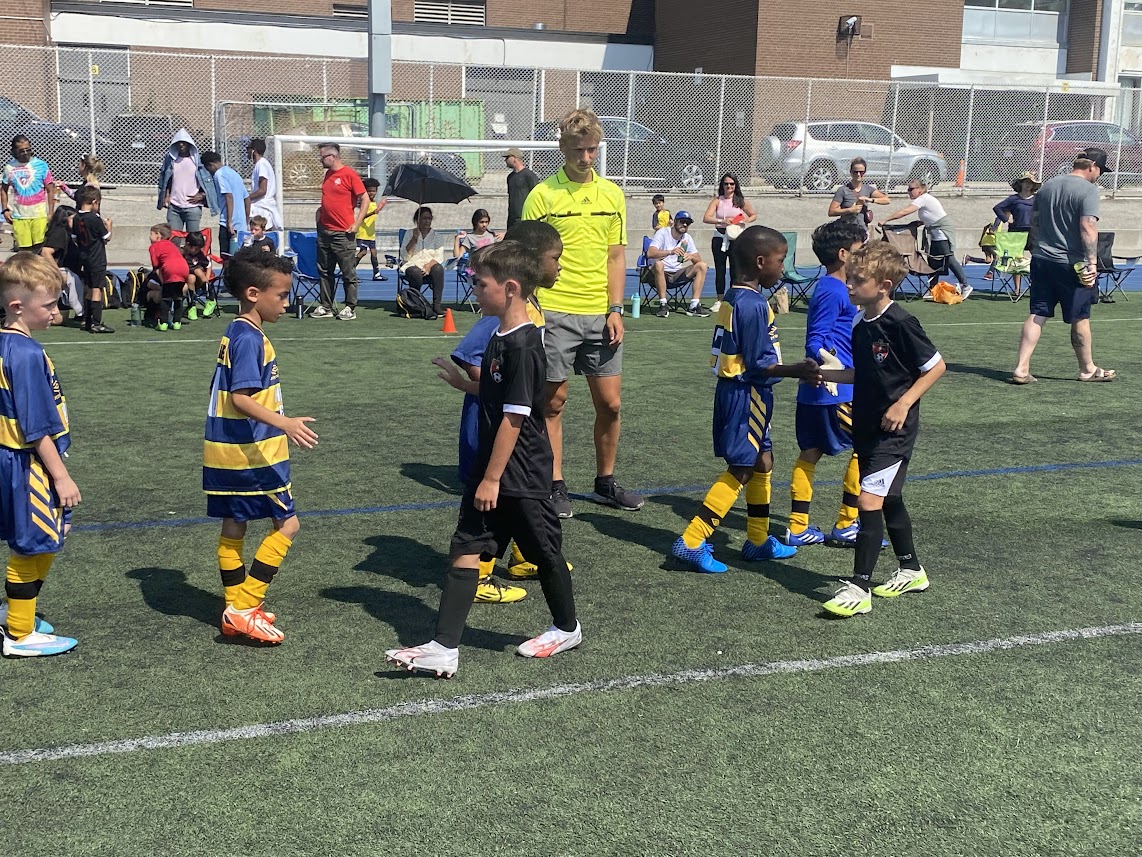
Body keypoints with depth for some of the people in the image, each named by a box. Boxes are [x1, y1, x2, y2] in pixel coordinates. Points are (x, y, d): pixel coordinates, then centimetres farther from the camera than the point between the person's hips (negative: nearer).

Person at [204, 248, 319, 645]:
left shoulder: (236, 334, 12)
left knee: (233, 528, 14)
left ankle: (238, 609, 24)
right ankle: (244, 608, -2)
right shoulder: (249, 338, -18)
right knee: (287, 524, -2)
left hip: (228, 453, 10)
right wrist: (285, 424, -34)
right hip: (250, 453, -10)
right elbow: (241, 398, -25)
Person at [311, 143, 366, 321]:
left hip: (343, 233, -8)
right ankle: (325, 307, 16)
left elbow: (364, 199, -9)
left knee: (348, 273, -1)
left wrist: (357, 224, -13)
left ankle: (350, 308, 5)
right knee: (324, 271, 10)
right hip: (324, 231, 8)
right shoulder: (328, 174, 14)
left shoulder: (349, 174, -9)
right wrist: (320, 214, 12)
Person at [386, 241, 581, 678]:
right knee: (466, 549, 2)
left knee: (544, 552, 10)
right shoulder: (501, 338, 8)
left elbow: (514, 416, -22)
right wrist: (464, 383, 10)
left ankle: (566, 628, 33)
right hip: (493, 470, 9)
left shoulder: (522, 346, -21)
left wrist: (492, 478, -21)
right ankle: (444, 648, 2)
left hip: (521, 477, -9)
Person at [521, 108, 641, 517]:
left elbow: (616, 256, 12)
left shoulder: (612, 194, 9)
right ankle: (555, 487, 14)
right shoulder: (542, 194, -4)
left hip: (599, 315, 4)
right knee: (553, 402, 3)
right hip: (554, 312, -4)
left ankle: (605, 483, 22)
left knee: (610, 403, 7)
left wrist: (615, 309, 3)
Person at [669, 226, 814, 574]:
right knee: (741, 469, -5)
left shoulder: (736, 298, 9)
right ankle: (692, 541, -5)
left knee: (762, 461, 18)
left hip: (737, 390, 10)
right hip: (746, 394, -10)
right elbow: (759, 364, -21)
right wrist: (795, 371, -29)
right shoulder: (753, 305, -20)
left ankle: (758, 540, 28)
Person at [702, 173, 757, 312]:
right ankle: (719, 300, 13)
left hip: (736, 239, -1)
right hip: (719, 238, 1)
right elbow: (706, 218, -8)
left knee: (735, 271, 1)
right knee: (719, 270, 5)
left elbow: (754, 215, 14)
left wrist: (745, 220, -8)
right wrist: (722, 221, -22)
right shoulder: (717, 201, 2)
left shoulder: (742, 202, 2)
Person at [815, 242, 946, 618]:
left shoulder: (900, 323, -18)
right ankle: (911, 571, 34)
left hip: (894, 429, -9)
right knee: (889, 499, 18)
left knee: (869, 499, -13)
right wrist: (825, 374, 6)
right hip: (867, 427, 9)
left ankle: (859, 588, -9)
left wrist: (904, 403, -18)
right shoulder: (860, 324, 6)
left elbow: (936, 366, -12)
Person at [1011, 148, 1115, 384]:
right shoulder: (1088, 190, -11)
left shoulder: (1047, 185, 11)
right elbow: (1088, 228, -20)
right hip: (1072, 265, -6)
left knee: (1037, 316, 4)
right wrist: (1092, 262, -21)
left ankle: (1021, 369, -3)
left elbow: (1033, 222, 17)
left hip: (1041, 259, 6)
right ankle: (1088, 369, 23)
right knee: (1080, 319, 8)